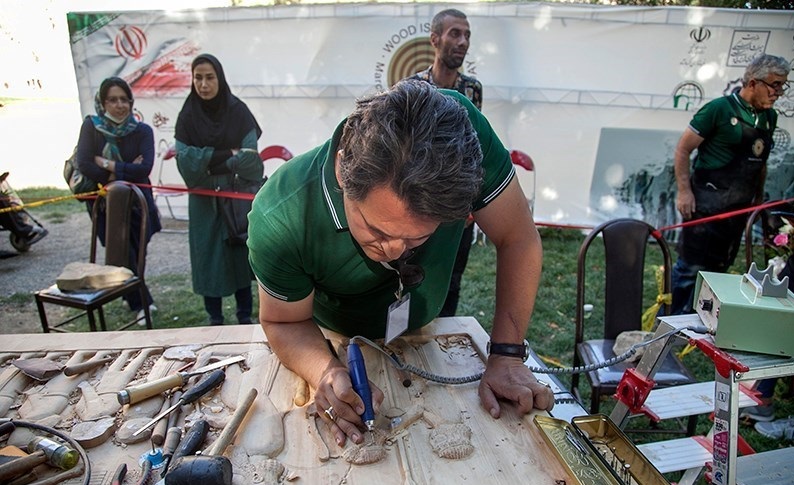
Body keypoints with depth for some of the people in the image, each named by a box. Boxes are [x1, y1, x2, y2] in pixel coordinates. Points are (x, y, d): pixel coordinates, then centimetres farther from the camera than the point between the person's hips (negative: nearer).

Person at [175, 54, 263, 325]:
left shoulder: (238, 111, -3)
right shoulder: (187, 116, 0)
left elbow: (249, 157, -10)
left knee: (240, 253, 5)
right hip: (204, 201, 1)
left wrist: (206, 160, -10)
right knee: (209, 257, 5)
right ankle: (215, 319, 19)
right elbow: (185, 160, -10)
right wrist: (228, 155, -13)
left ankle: (245, 316, 20)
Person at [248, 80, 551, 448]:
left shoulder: (460, 129, -37)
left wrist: (507, 355, -30)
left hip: (427, 332, 2)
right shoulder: (279, 220, -38)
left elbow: (518, 239, -25)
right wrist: (326, 372, -41)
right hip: (334, 342, -1)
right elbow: (283, 321, -21)